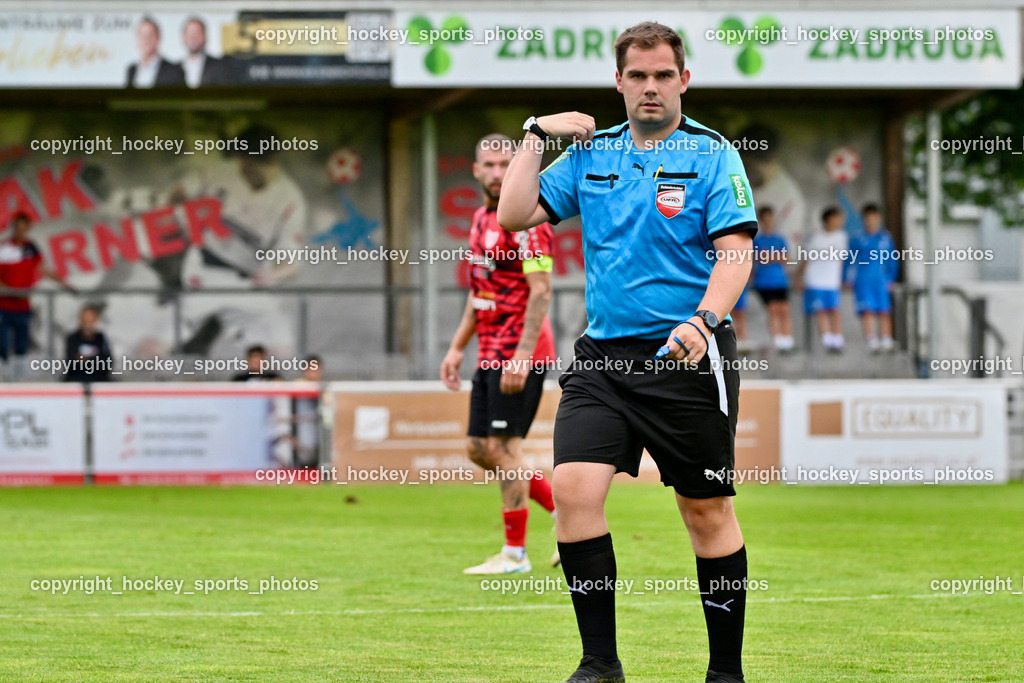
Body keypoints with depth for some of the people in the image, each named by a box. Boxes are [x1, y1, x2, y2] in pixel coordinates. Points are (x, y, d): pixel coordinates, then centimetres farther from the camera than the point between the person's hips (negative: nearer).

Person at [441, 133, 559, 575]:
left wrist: (521, 356, -25)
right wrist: (457, 347, 22)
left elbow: (540, 291, -19)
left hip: (518, 355, -10)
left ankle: (515, 553, 0)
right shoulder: (482, 219, 15)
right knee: (479, 448, 10)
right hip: (490, 354, 10)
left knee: (503, 447, -8)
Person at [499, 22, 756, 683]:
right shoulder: (591, 153, 12)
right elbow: (515, 214, 10)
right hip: (603, 355, 4)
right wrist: (537, 134, 4)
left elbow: (736, 250, -11)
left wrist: (704, 319, -26)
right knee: (573, 487, -11)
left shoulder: (713, 156, -2)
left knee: (707, 510, 0)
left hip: (687, 356, -4)